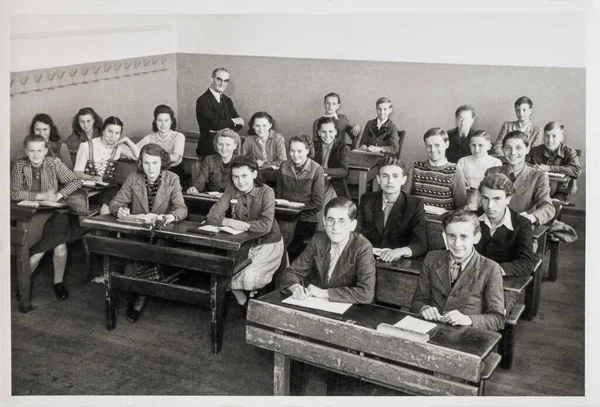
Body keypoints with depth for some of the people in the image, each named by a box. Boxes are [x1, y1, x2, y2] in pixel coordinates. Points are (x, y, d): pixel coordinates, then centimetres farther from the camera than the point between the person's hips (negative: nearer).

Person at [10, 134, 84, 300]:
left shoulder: (54, 163, 0)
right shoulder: (20, 165, -1)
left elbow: (76, 181, -4)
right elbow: (14, 193, -9)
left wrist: (59, 195, -19)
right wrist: (41, 196, -18)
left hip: (55, 212, 0)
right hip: (30, 214, 0)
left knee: (59, 244, -25)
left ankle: (58, 282, 0)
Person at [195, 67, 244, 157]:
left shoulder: (227, 100, 16)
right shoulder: (203, 100, -7)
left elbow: (239, 123, 7)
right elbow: (214, 123, -16)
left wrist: (222, 130, -11)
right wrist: (232, 121, -2)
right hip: (209, 149, -5)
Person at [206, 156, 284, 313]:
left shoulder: (266, 192, -17)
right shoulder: (231, 190, -4)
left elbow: (266, 225, -27)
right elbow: (212, 216, -10)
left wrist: (239, 224, -26)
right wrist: (230, 222, -30)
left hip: (267, 244, -5)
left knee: (249, 276, -26)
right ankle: (243, 304, 7)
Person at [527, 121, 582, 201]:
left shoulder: (568, 152, -3)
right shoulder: (535, 151, 4)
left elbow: (577, 171, -19)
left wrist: (549, 168, -22)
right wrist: (533, 167, -23)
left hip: (558, 192, -1)